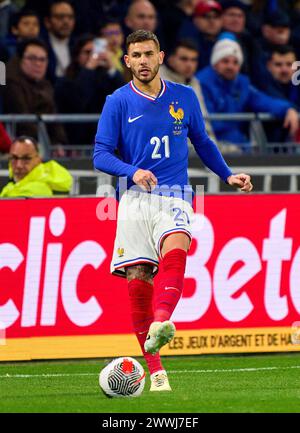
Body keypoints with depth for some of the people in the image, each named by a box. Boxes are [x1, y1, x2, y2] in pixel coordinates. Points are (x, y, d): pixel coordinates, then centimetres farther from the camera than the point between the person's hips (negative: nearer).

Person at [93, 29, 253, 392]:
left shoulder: (184, 97, 11)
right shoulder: (118, 102, 4)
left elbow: (202, 143, 26)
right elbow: (100, 155, -2)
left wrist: (228, 175, 19)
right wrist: (132, 172, -19)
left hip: (174, 198, 0)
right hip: (135, 199, 0)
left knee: (175, 249, -32)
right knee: (138, 282, -6)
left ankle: (159, 324, -53)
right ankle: (154, 369, 3)